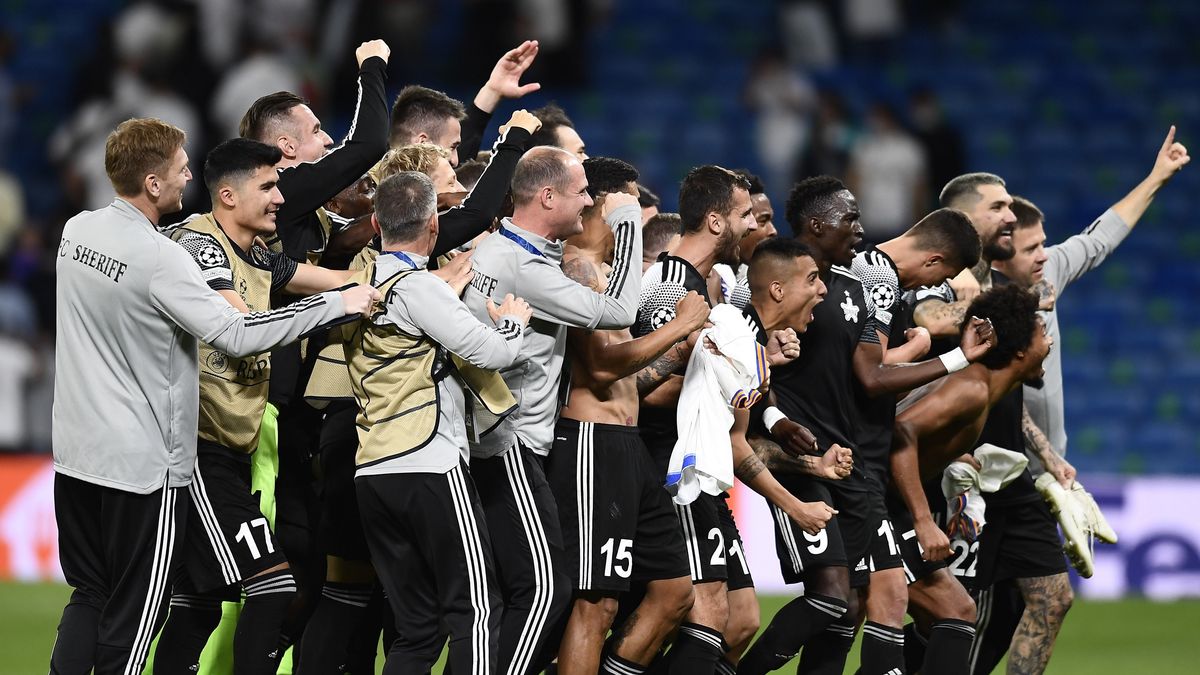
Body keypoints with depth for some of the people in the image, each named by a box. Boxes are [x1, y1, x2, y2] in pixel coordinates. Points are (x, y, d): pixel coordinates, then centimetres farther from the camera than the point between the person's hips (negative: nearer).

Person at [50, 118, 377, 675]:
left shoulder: (76, 230, 4)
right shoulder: (159, 258, -21)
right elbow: (236, 336, -25)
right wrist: (338, 304, -18)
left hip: (76, 451, 7)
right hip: (142, 462, -7)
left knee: (89, 597, 17)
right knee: (132, 617, 2)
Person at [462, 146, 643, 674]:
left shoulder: (490, 248, 10)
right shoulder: (528, 269, -19)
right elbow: (617, 312, -13)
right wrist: (626, 224, -5)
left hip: (487, 441, 10)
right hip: (510, 447, -10)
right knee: (545, 589, -11)